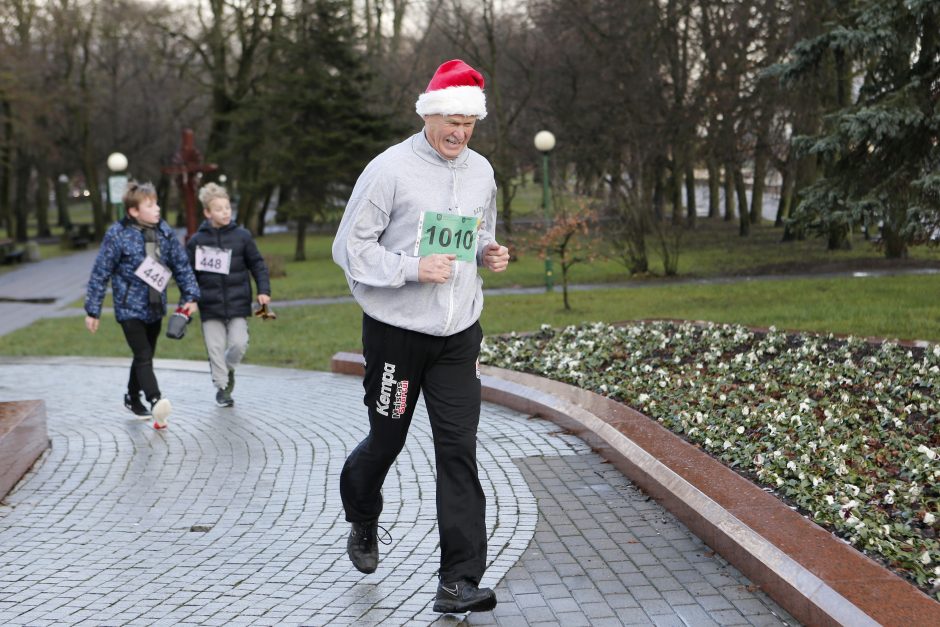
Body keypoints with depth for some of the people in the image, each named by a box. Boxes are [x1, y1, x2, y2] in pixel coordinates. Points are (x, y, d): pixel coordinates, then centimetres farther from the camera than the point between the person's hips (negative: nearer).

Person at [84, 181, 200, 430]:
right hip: (129, 307, -6)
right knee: (143, 356, -16)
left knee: (145, 356, 17)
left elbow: (181, 265, 8)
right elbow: (100, 274, -9)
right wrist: (92, 311, -6)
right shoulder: (117, 235, -14)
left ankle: (133, 398, 35)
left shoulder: (164, 232, 0)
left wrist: (190, 295, 0)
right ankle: (156, 401, -28)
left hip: (155, 306, 6)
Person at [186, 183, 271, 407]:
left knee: (239, 343, -7)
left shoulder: (241, 236, 0)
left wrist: (263, 290, -4)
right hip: (210, 305, 0)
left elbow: (257, 264, 6)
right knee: (215, 349, 1)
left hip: (238, 304, 0)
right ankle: (222, 386, 18)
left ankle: (229, 368, 25)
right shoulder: (197, 241, -1)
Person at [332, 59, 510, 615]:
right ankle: (364, 521, 46)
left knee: (459, 450, -3)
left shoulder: (481, 172, 7)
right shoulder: (390, 169, -11)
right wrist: (413, 268, -21)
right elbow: (350, 247, -10)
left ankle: (460, 581, -1)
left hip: (459, 335, 4)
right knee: (387, 439, 12)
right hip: (396, 332, -4)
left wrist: (490, 254, -1)